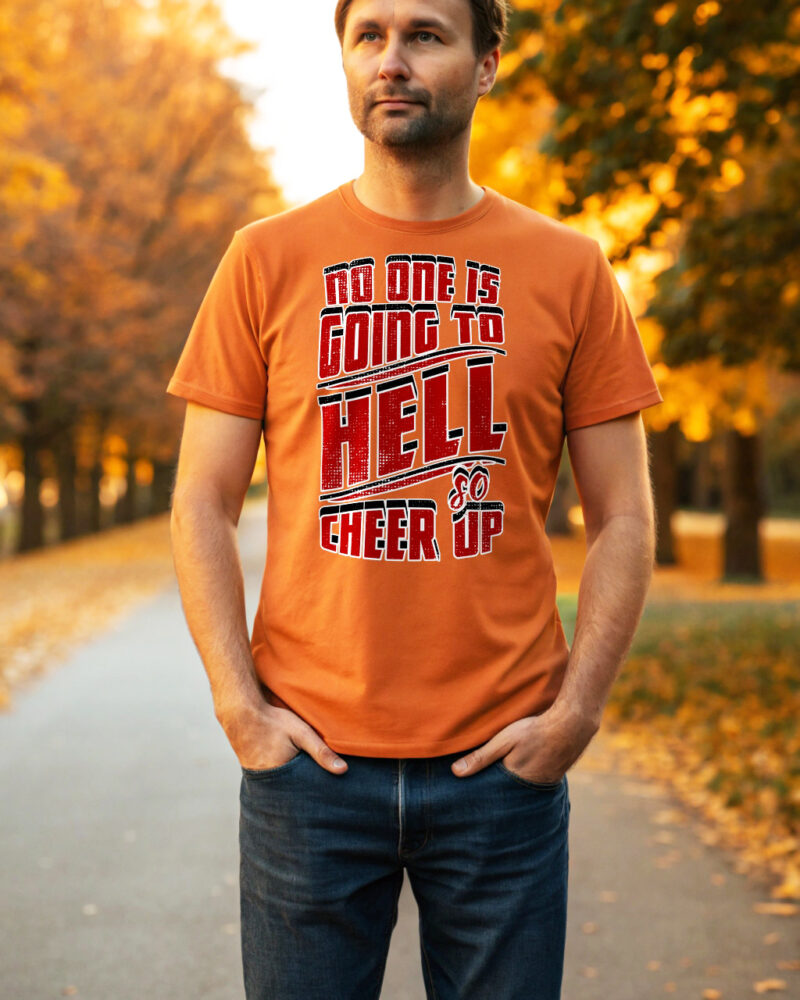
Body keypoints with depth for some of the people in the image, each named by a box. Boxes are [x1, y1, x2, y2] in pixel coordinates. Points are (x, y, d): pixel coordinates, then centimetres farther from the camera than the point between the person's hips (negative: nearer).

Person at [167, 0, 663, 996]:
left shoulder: (569, 269, 3)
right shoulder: (267, 259, 3)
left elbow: (621, 519, 4)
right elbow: (203, 505, 3)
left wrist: (575, 712, -5)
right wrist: (240, 708, -6)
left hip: (503, 765, 0)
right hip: (309, 760, 0)